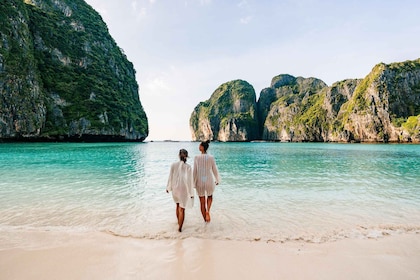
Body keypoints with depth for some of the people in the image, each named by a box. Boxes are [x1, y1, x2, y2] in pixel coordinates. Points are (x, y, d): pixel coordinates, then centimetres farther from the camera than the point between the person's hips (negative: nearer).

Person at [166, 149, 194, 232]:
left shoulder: (173, 165, -8)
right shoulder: (188, 167, -16)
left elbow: (170, 177, -1)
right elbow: (190, 180, -13)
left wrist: (168, 187, 13)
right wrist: (191, 192, -4)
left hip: (175, 188, 4)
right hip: (184, 189, -3)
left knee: (178, 205, 27)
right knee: (182, 209, 8)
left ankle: (179, 221, 45)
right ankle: (180, 227, 12)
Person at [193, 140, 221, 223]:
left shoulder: (196, 157, -10)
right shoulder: (211, 157, -8)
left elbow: (195, 171, -6)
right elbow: (215, 170, 0)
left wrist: (194, 183, 5)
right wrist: (217, 180, 17)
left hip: (200, 182, 0)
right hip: (209, 181, 1)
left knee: (202, 201, 16)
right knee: (210, 197, 27)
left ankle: (205, 219, 28)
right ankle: (207, 211, 2)